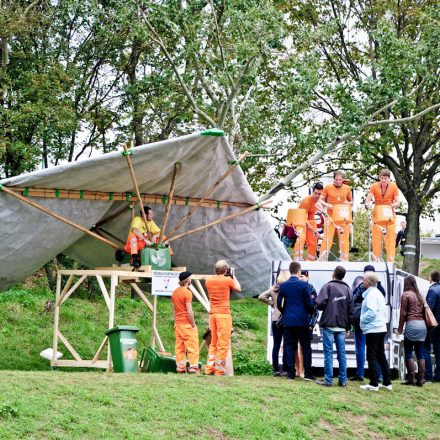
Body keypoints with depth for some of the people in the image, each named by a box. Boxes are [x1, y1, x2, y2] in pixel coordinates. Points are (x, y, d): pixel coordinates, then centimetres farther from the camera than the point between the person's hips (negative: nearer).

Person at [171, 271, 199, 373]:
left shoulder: (174, 292, 10)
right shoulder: (187, 293, -14)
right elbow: (189, 311, -17)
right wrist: (193, 324, -10)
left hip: (178, 324, 7)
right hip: (187, 324, -7)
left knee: (179, 346, 8)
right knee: (192, 346, -2)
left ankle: (180, 367, 8)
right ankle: (193, 367, -5)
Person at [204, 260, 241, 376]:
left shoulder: (208, 280, 6)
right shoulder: (228, 280, -8)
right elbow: (238, 289, 9)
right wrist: (233, 275, 16)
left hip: (212, 313, 6)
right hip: (224, 314, -6)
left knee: (213, 343, 15)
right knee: (223, 344, -2)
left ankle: (209, 368, 13)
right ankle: (219, 370, -3)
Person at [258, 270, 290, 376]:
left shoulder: (274, 289, 2)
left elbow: (261, 297, 2)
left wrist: (271, 303, 7)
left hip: (276, 319, 4)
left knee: (276, 345, 8)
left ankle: (276, 369, 9)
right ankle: (285, 370, 2)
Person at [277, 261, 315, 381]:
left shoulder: (283, 286, 3)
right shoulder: (303, 284, -7)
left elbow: (279, 304, 6)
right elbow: (309, 303, -5)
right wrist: (310, 313, 14)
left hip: (288, 321, 3)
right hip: (302, 320, -3)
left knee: (289, 347, 6)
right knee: (306, 347, 3)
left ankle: (291, 373, 3)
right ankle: (307, 373, 0)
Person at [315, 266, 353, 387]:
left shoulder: (328, 286, -5)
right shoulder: (347, 289, 10)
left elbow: (320, 304, -15)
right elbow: (350, 310, 11)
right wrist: (348, 327, 16)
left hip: (329, 325, -4)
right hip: (342, 327, 4)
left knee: (328, 353, -3)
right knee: (341, 353, 8)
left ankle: (328, 380, -4)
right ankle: (343, 380, 9)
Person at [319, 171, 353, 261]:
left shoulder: (347, 188, 7)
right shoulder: (327, 188, 1)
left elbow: (351, 201, 19)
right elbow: (321, 200, 6)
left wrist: (349, 203, -4)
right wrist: (326, 204, -14)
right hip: (331, 216, -2)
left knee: (344, 238, 2)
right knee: (327, 238, -7)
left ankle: (344, 259, 8)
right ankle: (322, 258, -3)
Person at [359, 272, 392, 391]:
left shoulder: (371, 294, -15)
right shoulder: (379, 293, 15)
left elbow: (371, 312, -23)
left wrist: (362, 320, -9)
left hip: (372, 329, -9)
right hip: (381, 328, 9)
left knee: (371, 356, -3)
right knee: (381, 356, 14)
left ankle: (373, 384, -1)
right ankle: (387, 382, 16)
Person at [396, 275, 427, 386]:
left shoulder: (406, 295, -4)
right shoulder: (419, 295, 15)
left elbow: (403, 313, -6)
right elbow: (423, 311, 13)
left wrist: (400, 329, -1)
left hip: (412, 324, -6)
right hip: (422, 324, 6)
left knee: (408, 353, 0)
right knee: (420, 353, 7)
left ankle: (411, 378, -3)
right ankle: (421, 379, 6)